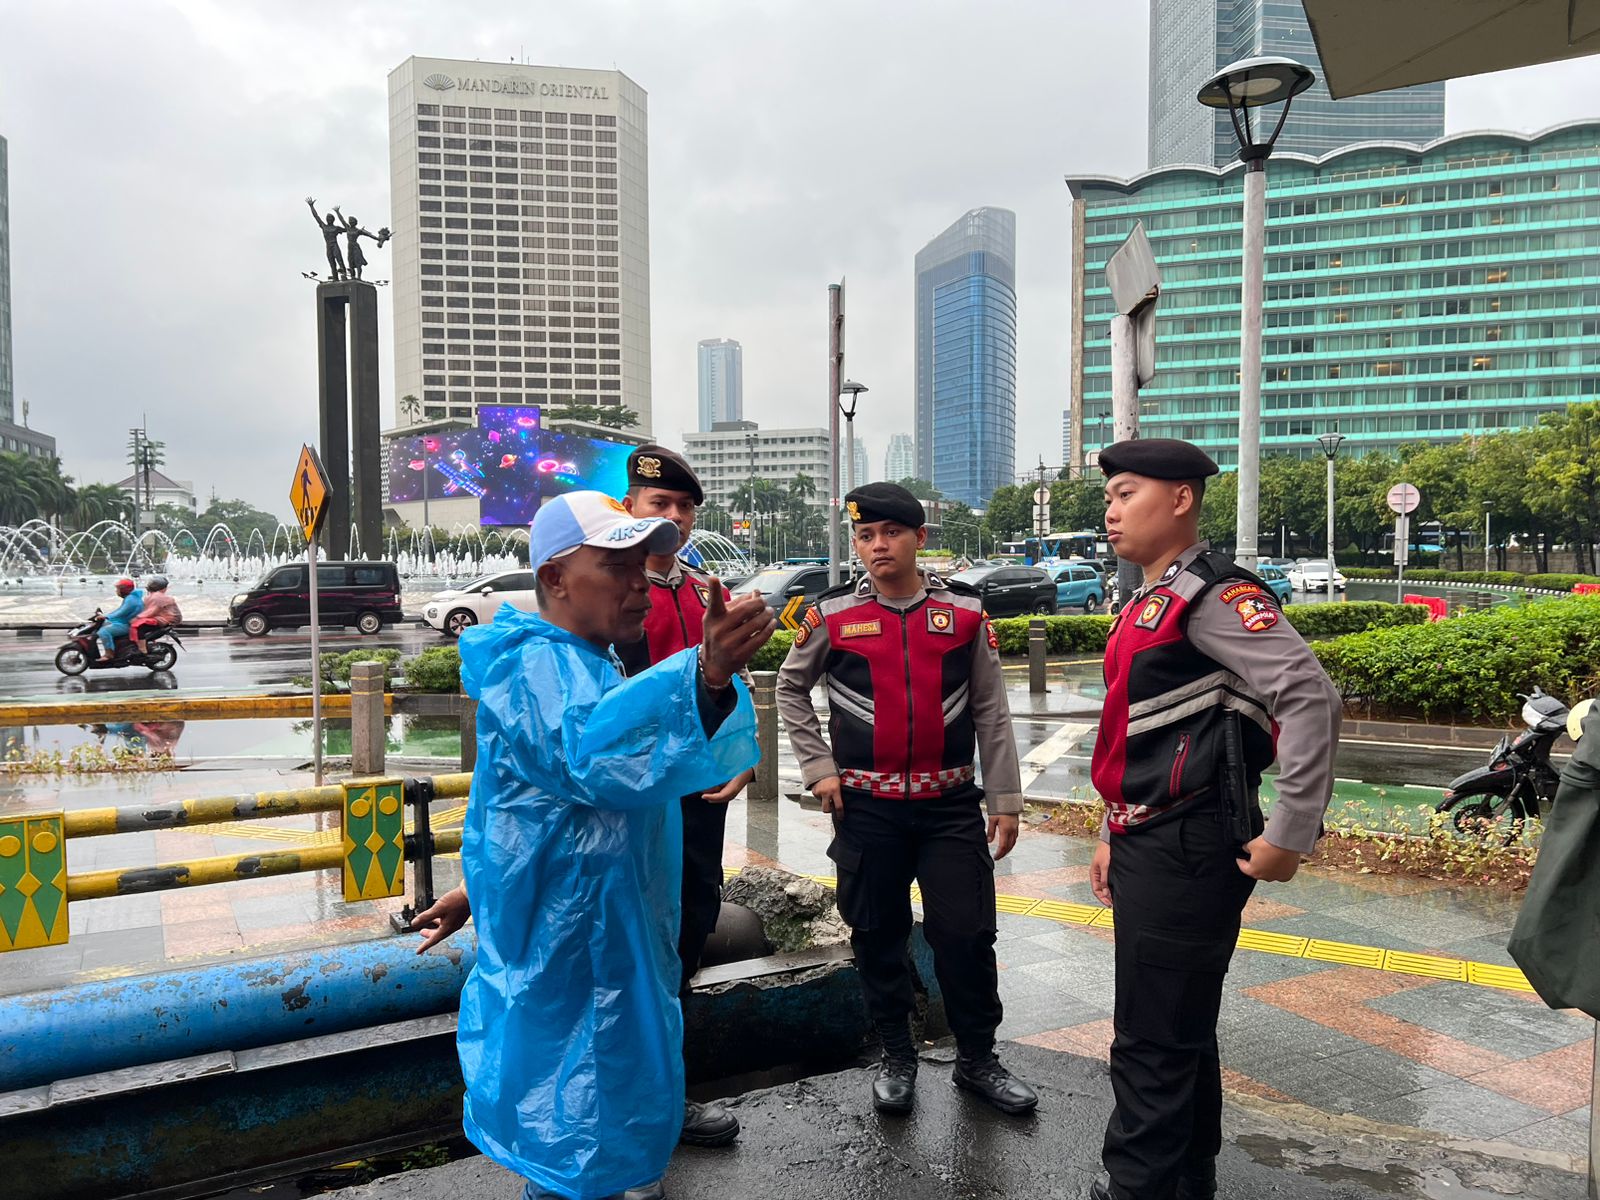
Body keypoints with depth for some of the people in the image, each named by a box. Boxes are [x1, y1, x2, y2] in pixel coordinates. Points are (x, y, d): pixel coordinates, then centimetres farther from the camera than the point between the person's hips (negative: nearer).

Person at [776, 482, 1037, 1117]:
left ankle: (977, 1058, 25)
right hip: (867, 807, 0)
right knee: (878, 935, 11)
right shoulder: (832, 615, -3)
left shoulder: (965, 610, -1)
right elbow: (790, 689, 11)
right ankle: (896, 1057, 31)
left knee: (967, 933, 2)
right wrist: (819, 768, 3)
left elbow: (991, 710, 3)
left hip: (951, 803, 0)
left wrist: (1005, 798, 3)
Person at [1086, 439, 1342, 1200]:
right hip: (1149, 846, 10)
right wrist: (1114, 834, 20)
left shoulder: (1212, 593, -15)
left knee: (1153, 1046, 0)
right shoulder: (1145, 603, 15)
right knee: (1180, 1032, 21)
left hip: (1188, 851, -10)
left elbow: (1312, 699, -23)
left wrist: (1289, 836, -21)